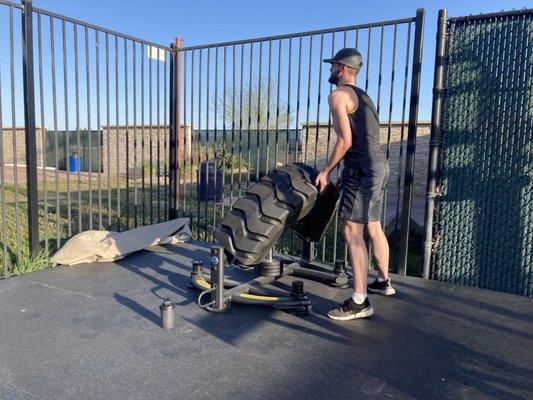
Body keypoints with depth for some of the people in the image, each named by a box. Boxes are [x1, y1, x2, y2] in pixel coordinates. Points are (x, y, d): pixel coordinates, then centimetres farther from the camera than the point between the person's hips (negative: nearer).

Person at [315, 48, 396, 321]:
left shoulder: (338, 95, -8)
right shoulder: (361, 95, 21)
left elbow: (345, 141, -16)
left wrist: (326, 171, -7)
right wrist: (345, 171, 20)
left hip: (363, 169, -10)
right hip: (378, 165, 10)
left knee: (353, 231, -8)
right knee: (373, 227, 19)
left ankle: (359, 302, -5)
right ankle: (383, 281, 33)